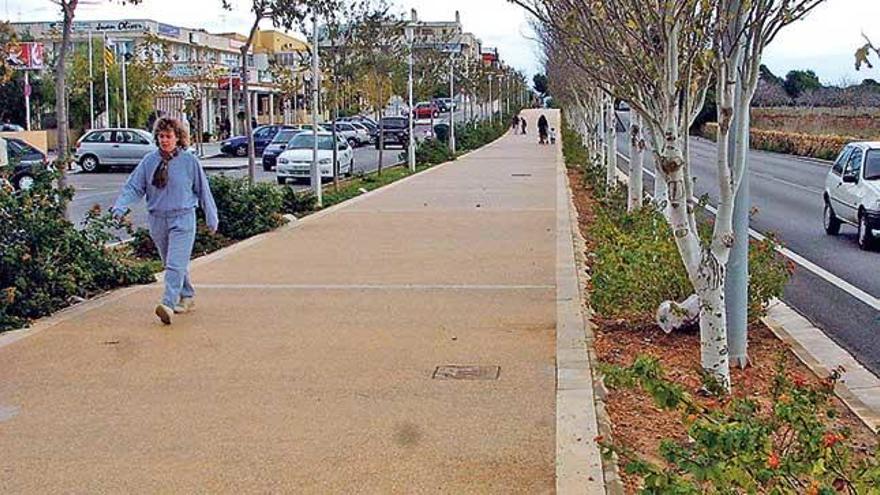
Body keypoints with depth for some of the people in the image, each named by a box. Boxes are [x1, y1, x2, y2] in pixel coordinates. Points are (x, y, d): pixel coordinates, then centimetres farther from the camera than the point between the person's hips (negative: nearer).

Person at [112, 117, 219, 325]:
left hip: (182, 219, -4)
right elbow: (134, 187, 2)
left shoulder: (189, 161, -4)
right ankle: (187, 296, 33)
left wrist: (212, 219, 7)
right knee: (170, 263, 16)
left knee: (176, 264, -15)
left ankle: (168, 304, -23)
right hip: (157, 220, 4)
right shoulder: (149, 161, 2)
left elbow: (203, 190, 3)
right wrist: (120, 206, -15)